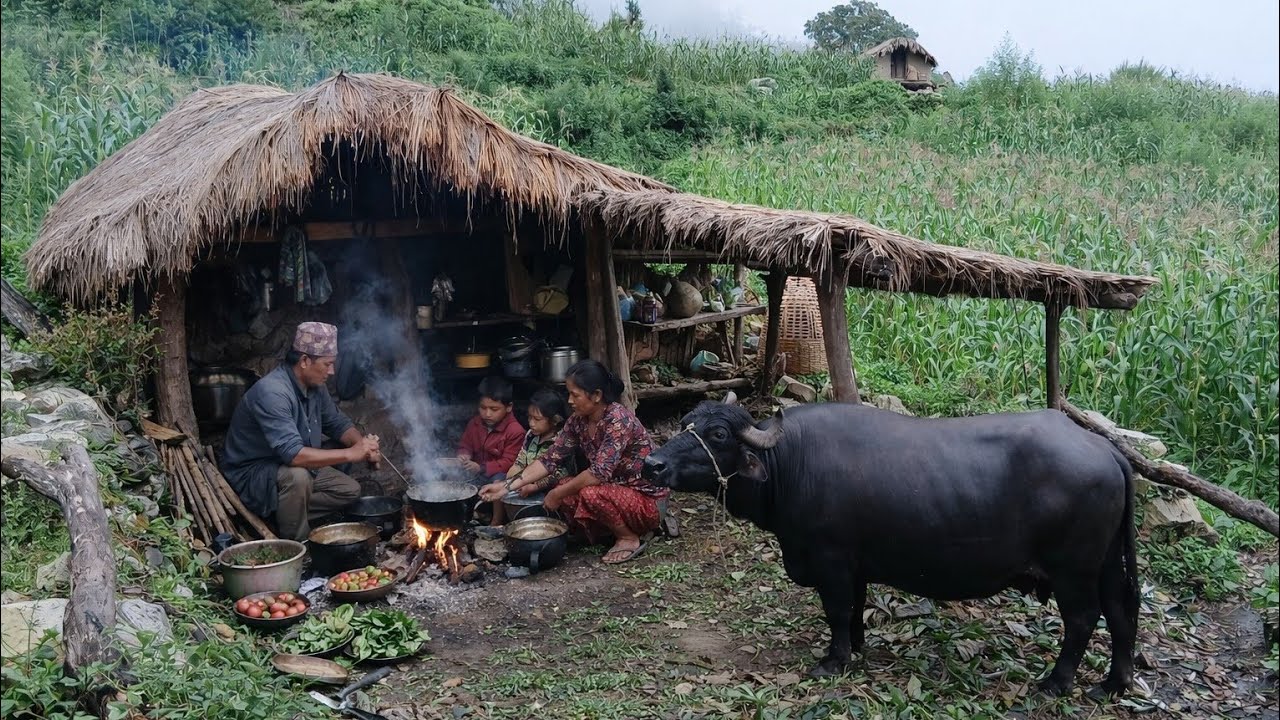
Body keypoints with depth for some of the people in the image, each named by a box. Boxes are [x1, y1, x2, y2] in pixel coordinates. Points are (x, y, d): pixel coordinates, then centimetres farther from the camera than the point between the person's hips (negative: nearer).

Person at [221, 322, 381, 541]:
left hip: (296, 466, 9)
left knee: (350, 489, 3)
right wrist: (350, 454, -34)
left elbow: (337, 423, 10)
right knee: (297, 476, -37)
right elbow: (293, 454, -39)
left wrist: (363, 444, -12)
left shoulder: (315, 386, -3)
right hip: (251, 474, -9)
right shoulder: (271, 392, -31)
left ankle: (283, 517, 1)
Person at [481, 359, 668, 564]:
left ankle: (631, 538, -5)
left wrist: (558, 494, -21)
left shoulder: (618, 420, -26)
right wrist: (509, 486, -9)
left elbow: (599, 473, -32)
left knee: (591, 494, -30)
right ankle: (616, 528, 8)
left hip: (648, 499, -8)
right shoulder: (579, 421, -2)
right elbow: (551, 458, -1)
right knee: (564, 492, -7)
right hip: (616, 490, 8)